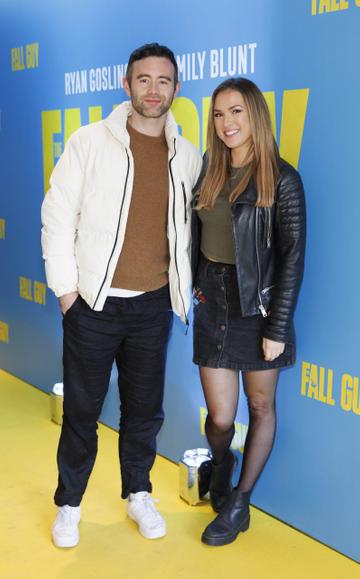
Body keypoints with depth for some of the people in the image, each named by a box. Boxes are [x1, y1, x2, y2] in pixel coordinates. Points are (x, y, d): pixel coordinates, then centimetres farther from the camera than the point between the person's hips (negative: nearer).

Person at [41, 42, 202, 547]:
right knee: (81, 410, 9)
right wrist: (66, 287, -7)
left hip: (154, 305, 3)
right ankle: (69, 504, 28)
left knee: (145, 409, 14)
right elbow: (58, 215, -5)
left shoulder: (188, 157, 4)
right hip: (94, 302, -3)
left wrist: (185, 286, 10)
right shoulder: (91, 142, -6)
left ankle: (138, 493, 36)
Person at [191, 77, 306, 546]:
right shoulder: (208, 170, 5)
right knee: (220, 417, 5)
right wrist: (193, 285, 10)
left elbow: (292, 258, -11)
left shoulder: (281, 179, -10)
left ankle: (238, 504, 25)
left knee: (260, 406, 10)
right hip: (212, 302, 3)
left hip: (259, 305, -3)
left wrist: (277, 328, -13)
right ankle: (221, 463, 39)